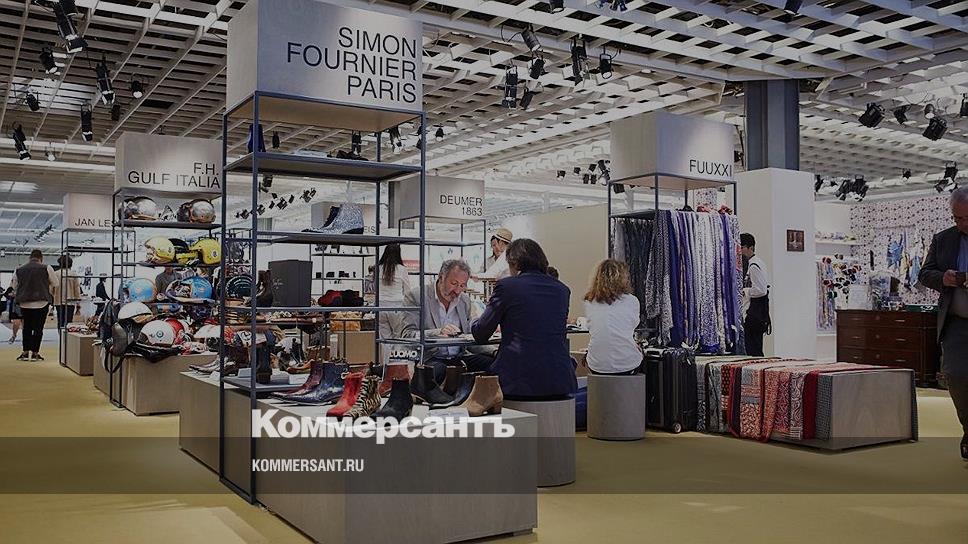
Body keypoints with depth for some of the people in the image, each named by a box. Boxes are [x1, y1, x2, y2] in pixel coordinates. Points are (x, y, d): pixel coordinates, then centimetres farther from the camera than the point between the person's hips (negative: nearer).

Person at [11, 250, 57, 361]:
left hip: (24, 303, 3)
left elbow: (14, 286, 16)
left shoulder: (19, 270, 6)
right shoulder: (46, 268, -4)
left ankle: (25, 352, 13)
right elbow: (55, 283, 5)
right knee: (38, 328, 2)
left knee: (27, 327, 14)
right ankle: (35, 353, 3)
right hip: (41, 302, -3)